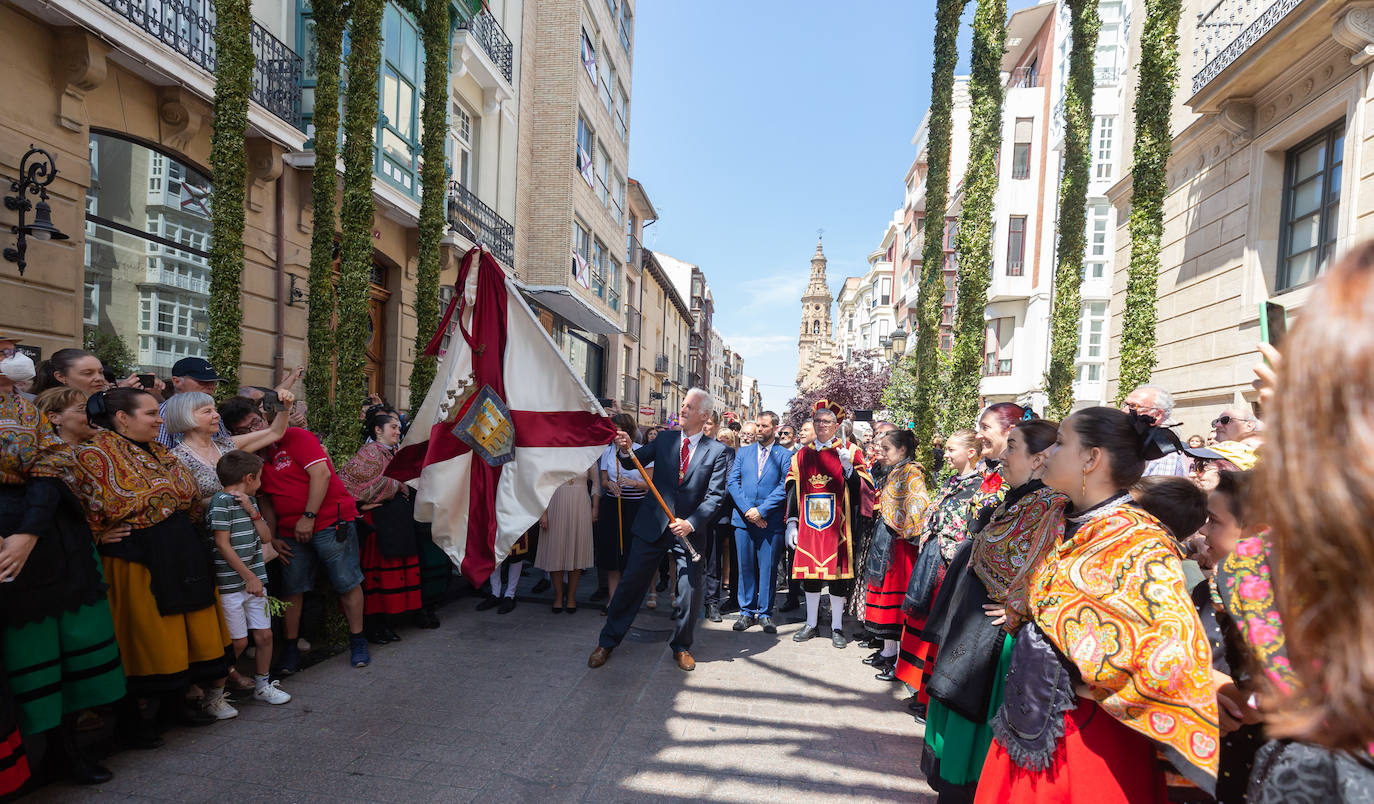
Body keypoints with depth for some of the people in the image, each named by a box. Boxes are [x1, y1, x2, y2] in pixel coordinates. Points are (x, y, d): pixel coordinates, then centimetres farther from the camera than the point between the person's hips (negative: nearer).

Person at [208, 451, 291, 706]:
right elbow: (223, 545, -16)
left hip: (254, 580, 7)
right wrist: (249, 576, -15)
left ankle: (262, 684, 23)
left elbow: (266, 537, 10)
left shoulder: (249, 501, 14)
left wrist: (252, 511, -4)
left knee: (264, 635, 8)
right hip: (231, 584, -7)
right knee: (239, 641, -1)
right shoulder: (222, 501, -12)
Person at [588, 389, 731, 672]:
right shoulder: (665, 439, 5)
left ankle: (681, 647, 26)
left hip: (689, 530, -1)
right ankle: (607, 642, 19)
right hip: (653, 526, 1)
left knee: (690, 592, 3)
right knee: (631, 583, 4)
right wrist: (626, 450, -23)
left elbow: (716, 495, -8)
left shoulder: (716, 451, -2)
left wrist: (691, 523, -19)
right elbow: (635, 461, 0)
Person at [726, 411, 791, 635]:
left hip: (771, 521, -3)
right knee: (745, 567, 7)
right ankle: (747, 612, 18)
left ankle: (765, 614, 14)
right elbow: (732, 482, 4)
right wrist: (747, 509, -9)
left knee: (768, 568, 2)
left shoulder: (785, 455, 2)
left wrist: (761, 510, -13)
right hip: (743, 518, 3)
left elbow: (785, 487, -7)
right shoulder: (743, 452, 12)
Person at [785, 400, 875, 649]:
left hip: (836, 525, -3)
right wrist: (791, 523, 2)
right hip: (808, 523, 3)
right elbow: (793, 490, 9)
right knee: (809, 573, 9)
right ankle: (811, 624, 23)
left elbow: (863, 488, -5)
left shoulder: (849, 451, 1)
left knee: (837, 574, 2)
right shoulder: (802, 455, 10)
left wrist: (848, 468, -23)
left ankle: (837, 628, 16)